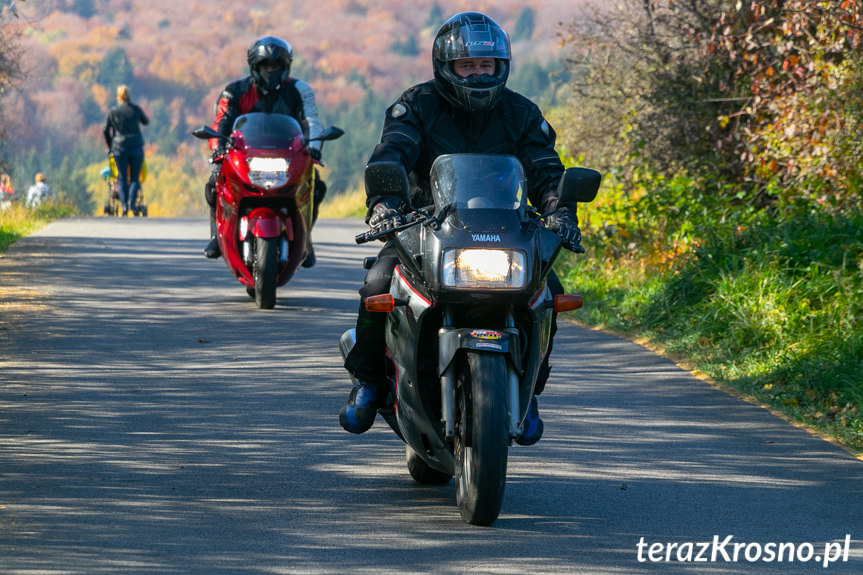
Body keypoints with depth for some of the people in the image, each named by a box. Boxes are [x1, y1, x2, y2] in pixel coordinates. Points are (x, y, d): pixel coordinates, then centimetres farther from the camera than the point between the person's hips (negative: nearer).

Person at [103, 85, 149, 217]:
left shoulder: (113, 112, -1)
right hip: (136, 146, 0)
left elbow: (106, 131, 3)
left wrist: (110, 146, 17)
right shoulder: (135, 109, -2)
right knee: (135, 177, 7)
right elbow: (146, 122, 14)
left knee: (122, 178, 6)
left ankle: (124, 206, -5)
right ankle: (132, 201, -14)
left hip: (119, 147, 0)